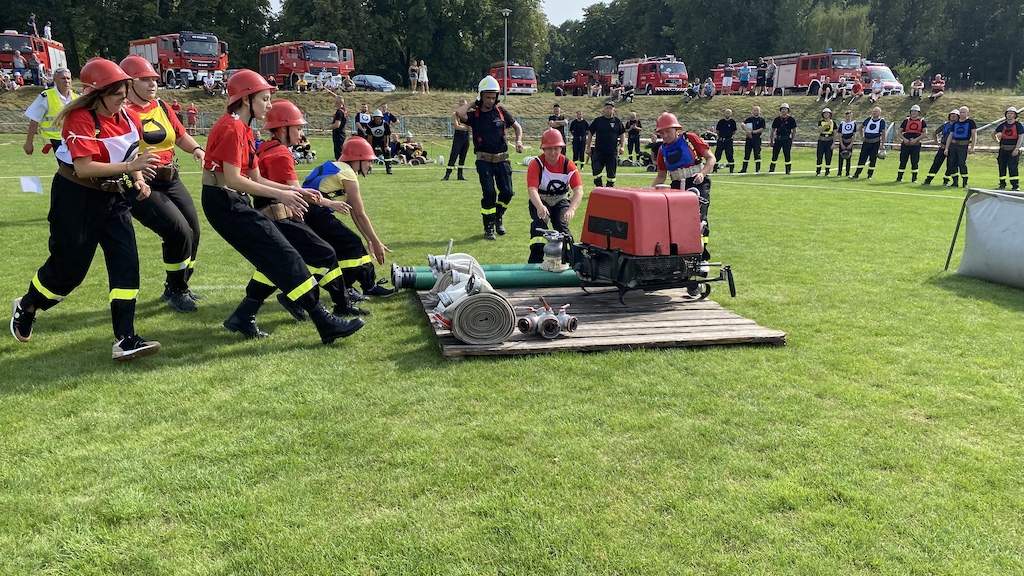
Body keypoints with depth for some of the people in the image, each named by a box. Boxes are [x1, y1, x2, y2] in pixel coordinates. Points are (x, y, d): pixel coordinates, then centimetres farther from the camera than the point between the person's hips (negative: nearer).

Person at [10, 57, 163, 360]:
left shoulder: (129, 118, 1)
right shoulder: (80, 119, -19)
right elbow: (84, 168, -27)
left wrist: (139, 181, -1)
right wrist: (129, 167, -34)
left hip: (113, 198, 6)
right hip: (76, 198, -6)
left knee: (127, 264, -5)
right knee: (69, 268, 5)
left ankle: (125, 340, -3)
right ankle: (25, 307, 37)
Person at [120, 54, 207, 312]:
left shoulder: (161, 107, 10)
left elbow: (180, 135, 18)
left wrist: (197, 149, -1)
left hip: (171, 180, 8)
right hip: (141, 185, -8)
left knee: (192, 233, 10)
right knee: (179, 232, -15)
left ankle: (176, 287, 31)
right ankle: (176, 293, 6)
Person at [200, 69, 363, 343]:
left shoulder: (244, 129, 15)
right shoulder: (231, 128, -15)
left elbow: (255, 178, 14)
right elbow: (233, 179, -22)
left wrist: (292, 191, 5)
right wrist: (280, 194, -21)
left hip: (235, 202, 10)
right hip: (224, 202, -10)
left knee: (274, 259, 8)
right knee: (283, 256, -12)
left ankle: (243, 318, 14)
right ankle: (325, 323, -10)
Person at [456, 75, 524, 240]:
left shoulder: (501, 111, 7)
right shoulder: (474, 115, -2)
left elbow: (516, 126, 19)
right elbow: (459, 113, -24)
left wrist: (519, 141, 1)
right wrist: (472, 104, -7)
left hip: (502, 159, 3)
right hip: (484, 160, -3)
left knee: (507, 192, 0)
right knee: (489, 194, -7)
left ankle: (498, 217, 29)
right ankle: (489, 227, 7)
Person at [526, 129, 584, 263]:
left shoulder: (568, 164, -15)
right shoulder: (536, 164, -18)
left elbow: (579, 190, -26)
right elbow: (532, 189, -32)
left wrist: (571, 209, -46)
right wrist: (540, 207, -54)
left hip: (561, 201, 1)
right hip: (540, 201, -1)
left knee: (562, 225, -22)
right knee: (539, 221, -26)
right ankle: (536, 260, -25)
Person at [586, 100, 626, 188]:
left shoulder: (617, 121, 4)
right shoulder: (597, 120, 4)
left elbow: (622, 134, 11)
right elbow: (590, 133, 8)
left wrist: (621, 146, 1)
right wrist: (588, 147, 4)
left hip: (612, 151, 0)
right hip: (598, 150, 0)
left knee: (611, 172, 6)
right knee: (596, 170, -7)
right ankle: (599, 187, 4)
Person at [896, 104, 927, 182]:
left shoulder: (922, 121, 6)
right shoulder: (906, 120, 8)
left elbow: (925, 133, -2)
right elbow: (900, 132, 8)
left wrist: (916, 139, -14)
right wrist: (904, 139, -10)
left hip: (916, 144, -1)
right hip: (905, 144, 1)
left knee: (915, 161, 1)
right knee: (903, 161, 0)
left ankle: (914, 178, 8)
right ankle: (899, 177, 5)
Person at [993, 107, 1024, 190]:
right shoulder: (1002, 125, 9)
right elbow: (993, 134, 23)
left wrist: (1016, 149, -19)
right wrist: (998, 142, 10)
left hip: (1013, 150, -4)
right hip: (1003, 149, 4)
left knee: (1012, 167, -11)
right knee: (1002, 167, 6)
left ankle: (1015, 185, -8)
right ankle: (1002, 184, 16)